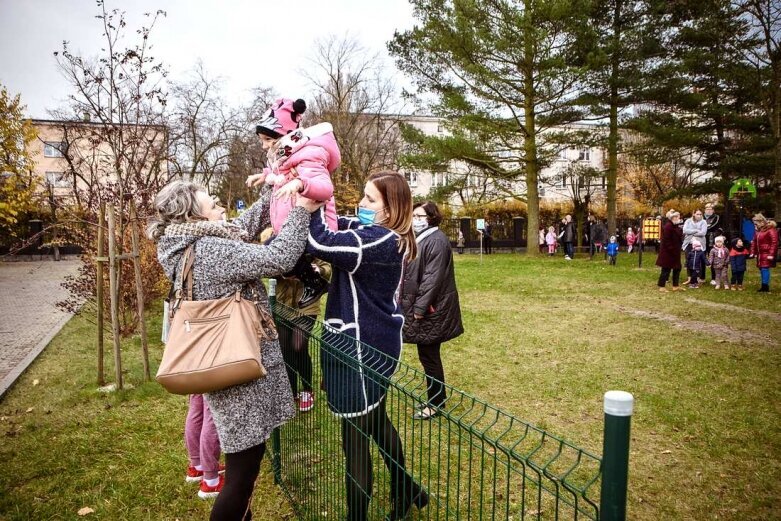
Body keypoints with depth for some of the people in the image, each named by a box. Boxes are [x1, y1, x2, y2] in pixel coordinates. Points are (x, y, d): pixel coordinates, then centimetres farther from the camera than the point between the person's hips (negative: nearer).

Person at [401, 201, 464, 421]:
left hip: (431, 310, -10)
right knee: (428, 356, 16)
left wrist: (420, 307, -22)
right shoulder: (422, 239, 16)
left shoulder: (436, 240, -16)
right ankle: (435, 400, 29)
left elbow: (433, 278, -22)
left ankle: (436, 405, 13)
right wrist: (414, 306, 17)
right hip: (420, 306, 10)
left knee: (429, 356, 0)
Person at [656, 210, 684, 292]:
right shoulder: (668, 226, -18)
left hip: (675, 252, 10)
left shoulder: (676, 226, 13)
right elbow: (666, 240, -22)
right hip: (668, 252, -10)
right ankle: (661, 286, 5)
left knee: (677, 268, 13)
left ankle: (675, 286, 21)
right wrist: (671, 249, -21)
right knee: (666, 269, -4)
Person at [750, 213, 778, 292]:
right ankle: (763, 286, 16)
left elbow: (774, 242, -17)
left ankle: (765, 287, -7)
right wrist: (753, 252, 13)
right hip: (760, 254, 8)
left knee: (765, 268, -11)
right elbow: (754, 242, 19)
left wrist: (771, 254, -20)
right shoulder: (758, 231, 14)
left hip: (767, 254, -8)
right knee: (761, 269, 9)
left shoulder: (771, 230, -13)